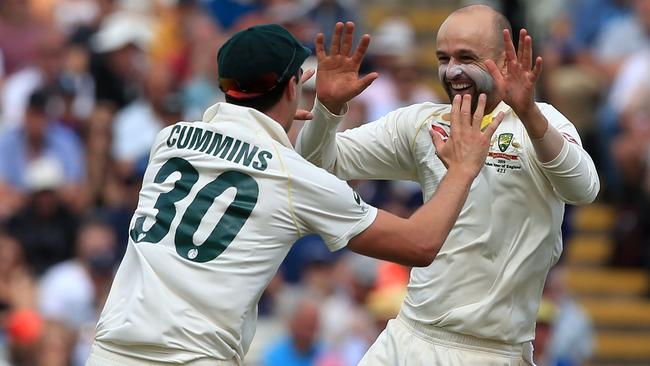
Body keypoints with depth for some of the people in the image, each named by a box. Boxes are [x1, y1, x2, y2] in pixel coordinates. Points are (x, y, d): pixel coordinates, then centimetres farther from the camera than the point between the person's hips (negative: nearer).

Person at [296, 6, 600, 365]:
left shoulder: (539, 122, -8)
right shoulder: (422, 123, 6)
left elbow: (582, 189, -27)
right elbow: (323, 161, 4)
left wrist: (528, 114, -43)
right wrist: (328, 106, -17)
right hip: (408, 334, 4)